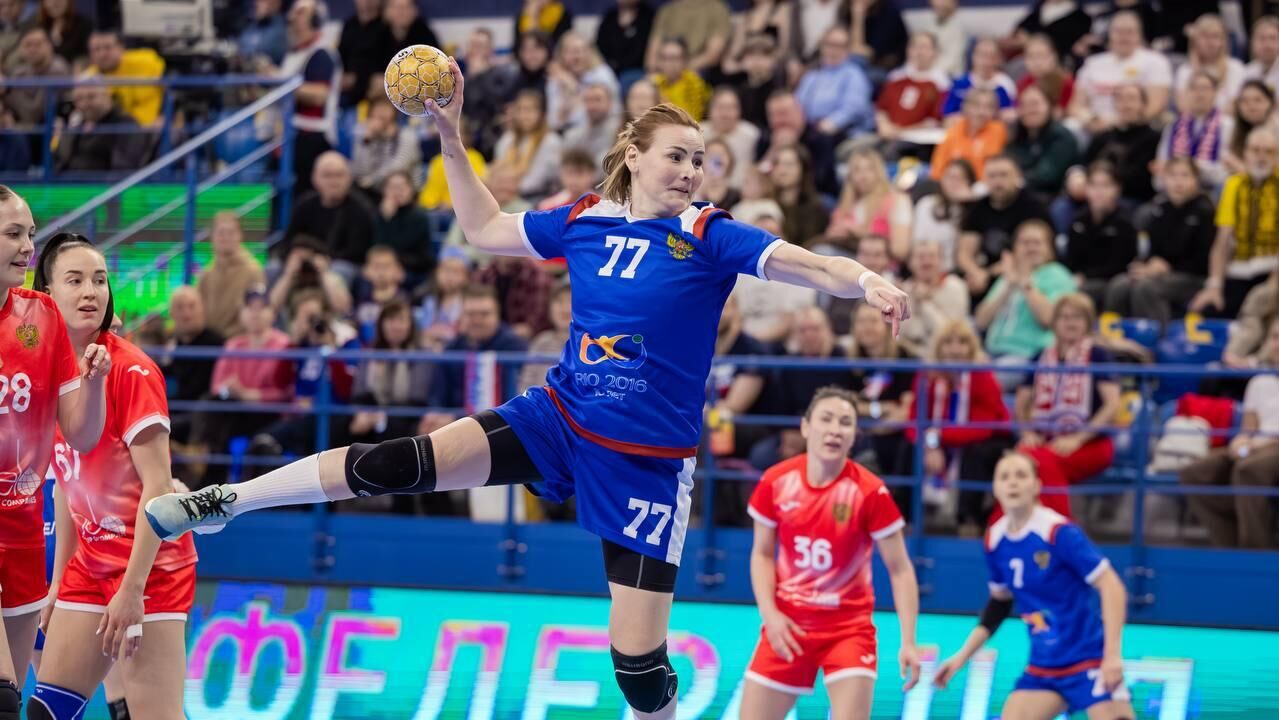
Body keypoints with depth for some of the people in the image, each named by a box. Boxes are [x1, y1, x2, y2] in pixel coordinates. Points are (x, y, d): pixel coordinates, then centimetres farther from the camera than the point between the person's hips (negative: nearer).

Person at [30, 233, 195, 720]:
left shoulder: (131, 370, -13)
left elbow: (156, 485, -16)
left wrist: (132, 588, -20)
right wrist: (59, 583, 12)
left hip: (150, 565, -7)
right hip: (90, 563, 7)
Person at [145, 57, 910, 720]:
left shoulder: (710, 237, -10)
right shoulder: (583, 221, 2)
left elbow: (801, 262, -24)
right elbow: (486, 228, 17)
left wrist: (867, 280, -43)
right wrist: (452, 140, 11)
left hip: (648, 461, -3)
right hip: (557, 418, 3)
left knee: (638, 657, -6)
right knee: (402, 464, -14)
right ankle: (223, 502, -1)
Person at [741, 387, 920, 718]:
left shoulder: (869, 492, -15)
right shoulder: (775, 482, -7)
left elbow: (900, 569, -9)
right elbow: (762, 554, 6)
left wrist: (908, 642, -17)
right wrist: (769, 613, -9)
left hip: (849, 627, -3)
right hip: (786, 627, 3)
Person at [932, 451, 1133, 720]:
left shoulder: (1060, 533, -17)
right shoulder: (995, 540, 2)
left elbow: (1112, 588, -18)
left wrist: (1113, 654, -25)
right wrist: (962, 657, 18)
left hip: (1089, 661, -6)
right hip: (1043, 668, 6)